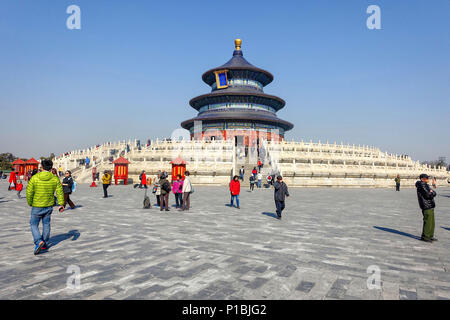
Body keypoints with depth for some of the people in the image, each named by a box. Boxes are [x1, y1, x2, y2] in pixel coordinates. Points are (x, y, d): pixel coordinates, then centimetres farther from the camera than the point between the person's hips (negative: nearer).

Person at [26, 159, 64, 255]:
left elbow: (29, 192, -9)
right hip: (49, 206, 3)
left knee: (34, 224, 10)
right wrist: (61, 204, 1)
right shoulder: (55, 179, -5)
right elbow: (60, 192, -5)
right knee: (46, 224, 16)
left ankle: (39, 242, -10)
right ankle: (45, 244, 25)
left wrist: (30, 203, 7)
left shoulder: (34, 178, -12)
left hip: (37, 206, -3)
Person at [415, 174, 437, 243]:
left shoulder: (425, 185, 18)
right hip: (426, 206, -10)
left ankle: (430, 236, 24)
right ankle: (424, 237, 0)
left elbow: (434, 193, 11)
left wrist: (432, 192, -9)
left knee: (432, 222, 15)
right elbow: (428, 195, -20)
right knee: (428, 222, -7)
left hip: (430, 206, 10)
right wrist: (432, 193, -3)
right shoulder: (421, 185, -13)